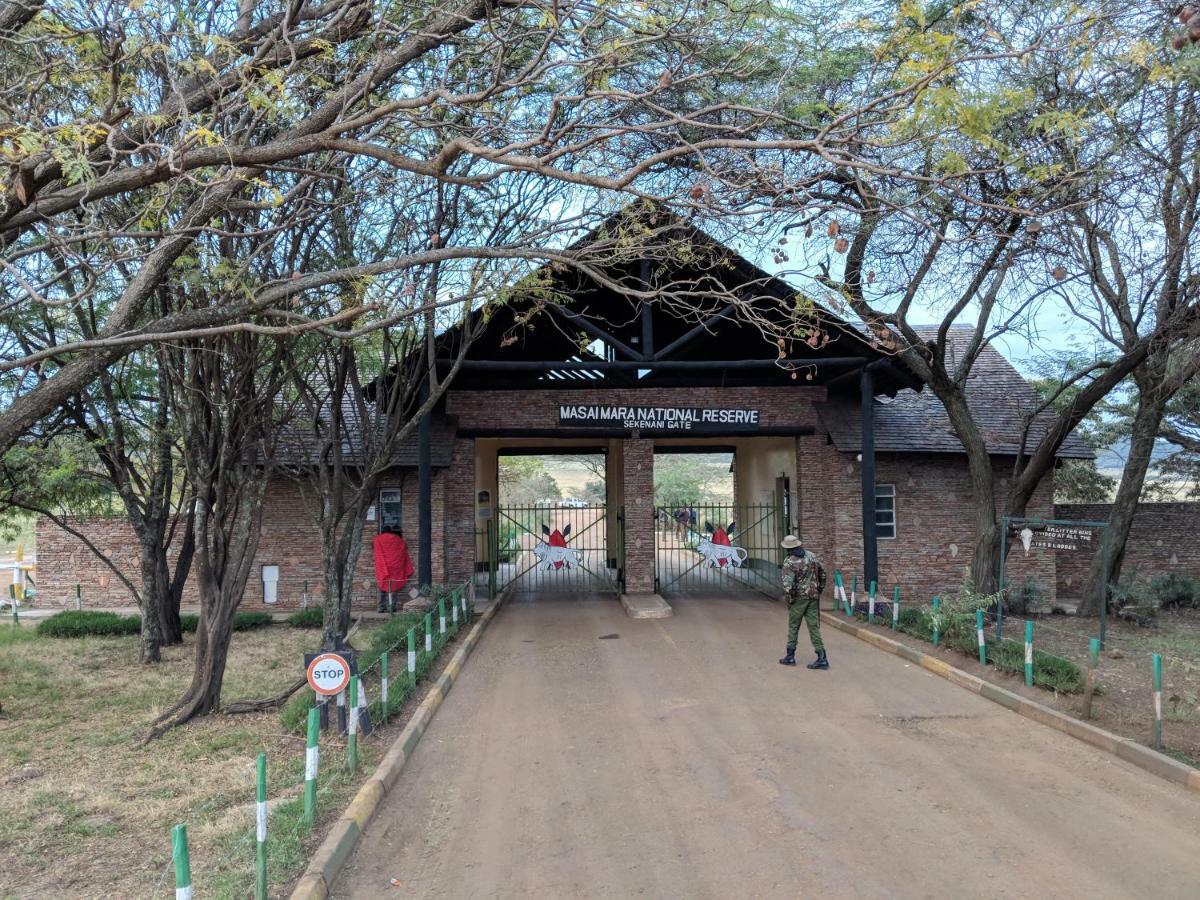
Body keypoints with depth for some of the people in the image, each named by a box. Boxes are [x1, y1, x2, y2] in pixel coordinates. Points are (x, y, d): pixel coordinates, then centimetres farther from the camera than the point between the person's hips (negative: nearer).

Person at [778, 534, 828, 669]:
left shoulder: (789, 563, -15)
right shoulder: (812, 556, 4)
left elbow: (788, 585, -21)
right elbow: (822, 573, 12)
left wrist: (788, 600, -8)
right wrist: (819, 588, 21)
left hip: (799, 598, -5)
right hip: (814, 597, 5)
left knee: (793, 626, 11)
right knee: (814, 627, 6)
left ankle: (790, 656, 18)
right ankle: (822, 658, 0)